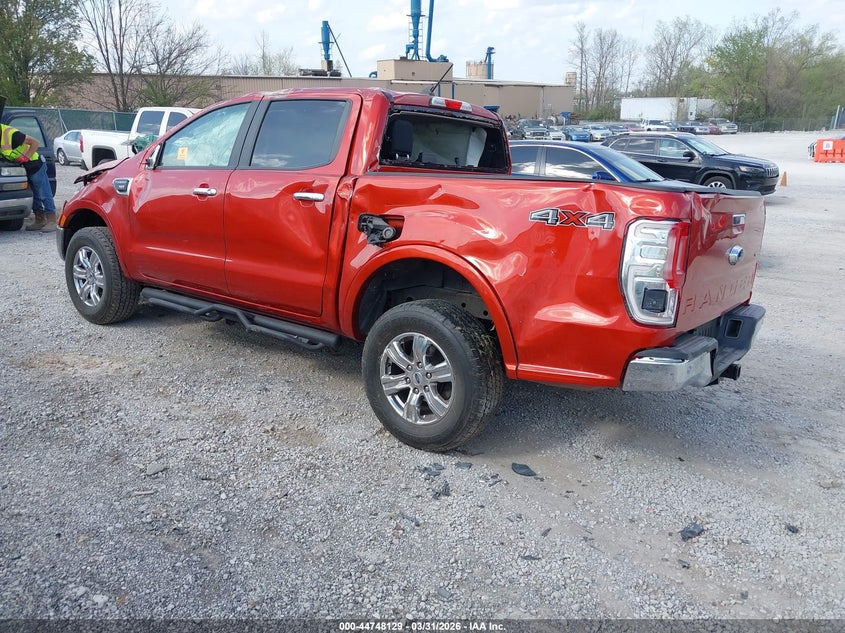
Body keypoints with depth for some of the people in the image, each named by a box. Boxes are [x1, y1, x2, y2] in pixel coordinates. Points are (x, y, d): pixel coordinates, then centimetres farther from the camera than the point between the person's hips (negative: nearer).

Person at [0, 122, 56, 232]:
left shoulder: (11, 134, -25)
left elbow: (35, 143, -21)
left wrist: (26, 157, -22)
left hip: (35, 165, -9)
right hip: (24, 169, 9)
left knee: (44, 195, -5)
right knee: (34, 196, 13)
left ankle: (52, 222, -2)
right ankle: (40, 221, 19)